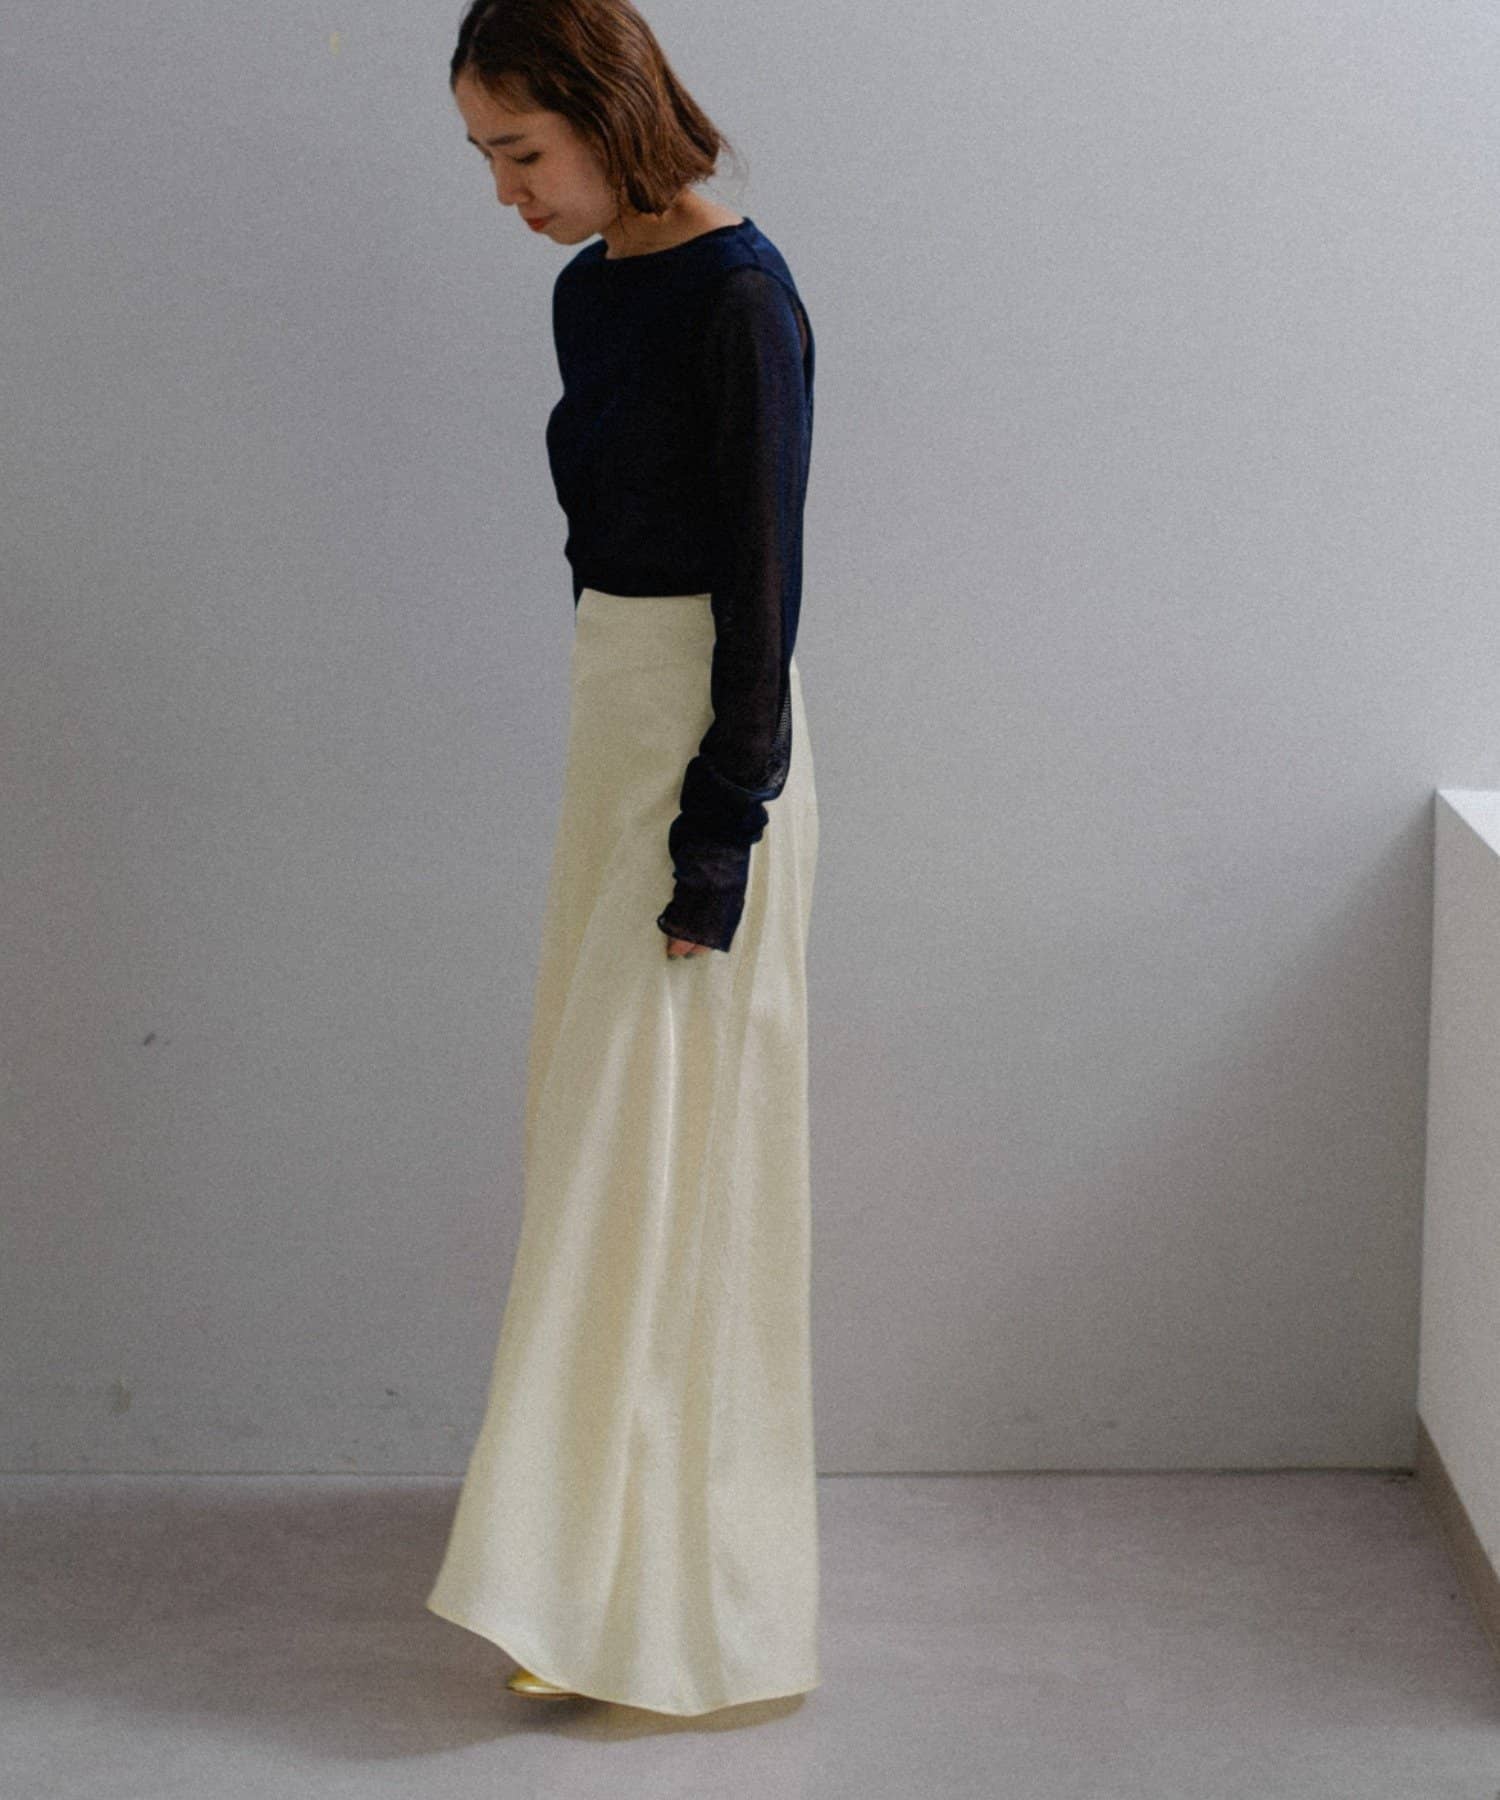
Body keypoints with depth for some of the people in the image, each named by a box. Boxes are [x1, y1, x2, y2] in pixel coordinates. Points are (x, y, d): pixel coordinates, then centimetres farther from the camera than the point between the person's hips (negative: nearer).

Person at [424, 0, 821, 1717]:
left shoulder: (738, 294, -16)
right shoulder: (588, 291, 10)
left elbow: (764, 581, -18)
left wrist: (716, 848, -18)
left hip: (707, 736, -9)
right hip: (613, 715, 9)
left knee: (650, 1154, -4)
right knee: (607, 1134, 14)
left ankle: (642, 1596, 6)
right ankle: (633, 1544, 26)